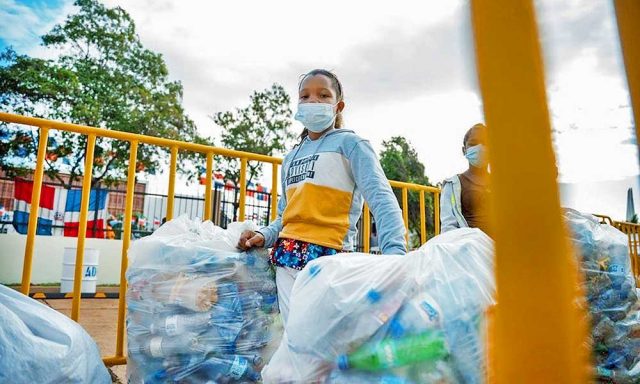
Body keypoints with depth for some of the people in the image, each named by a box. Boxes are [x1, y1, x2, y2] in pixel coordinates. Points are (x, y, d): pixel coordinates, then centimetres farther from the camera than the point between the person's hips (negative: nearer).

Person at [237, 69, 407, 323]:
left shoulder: (350, 143, 0)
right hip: (287, 258, 6)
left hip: (328, 258, -5)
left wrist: (394, 250, -29)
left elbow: (380, 198, -14)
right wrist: (264, 236, 1)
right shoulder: (290, 158, 19)